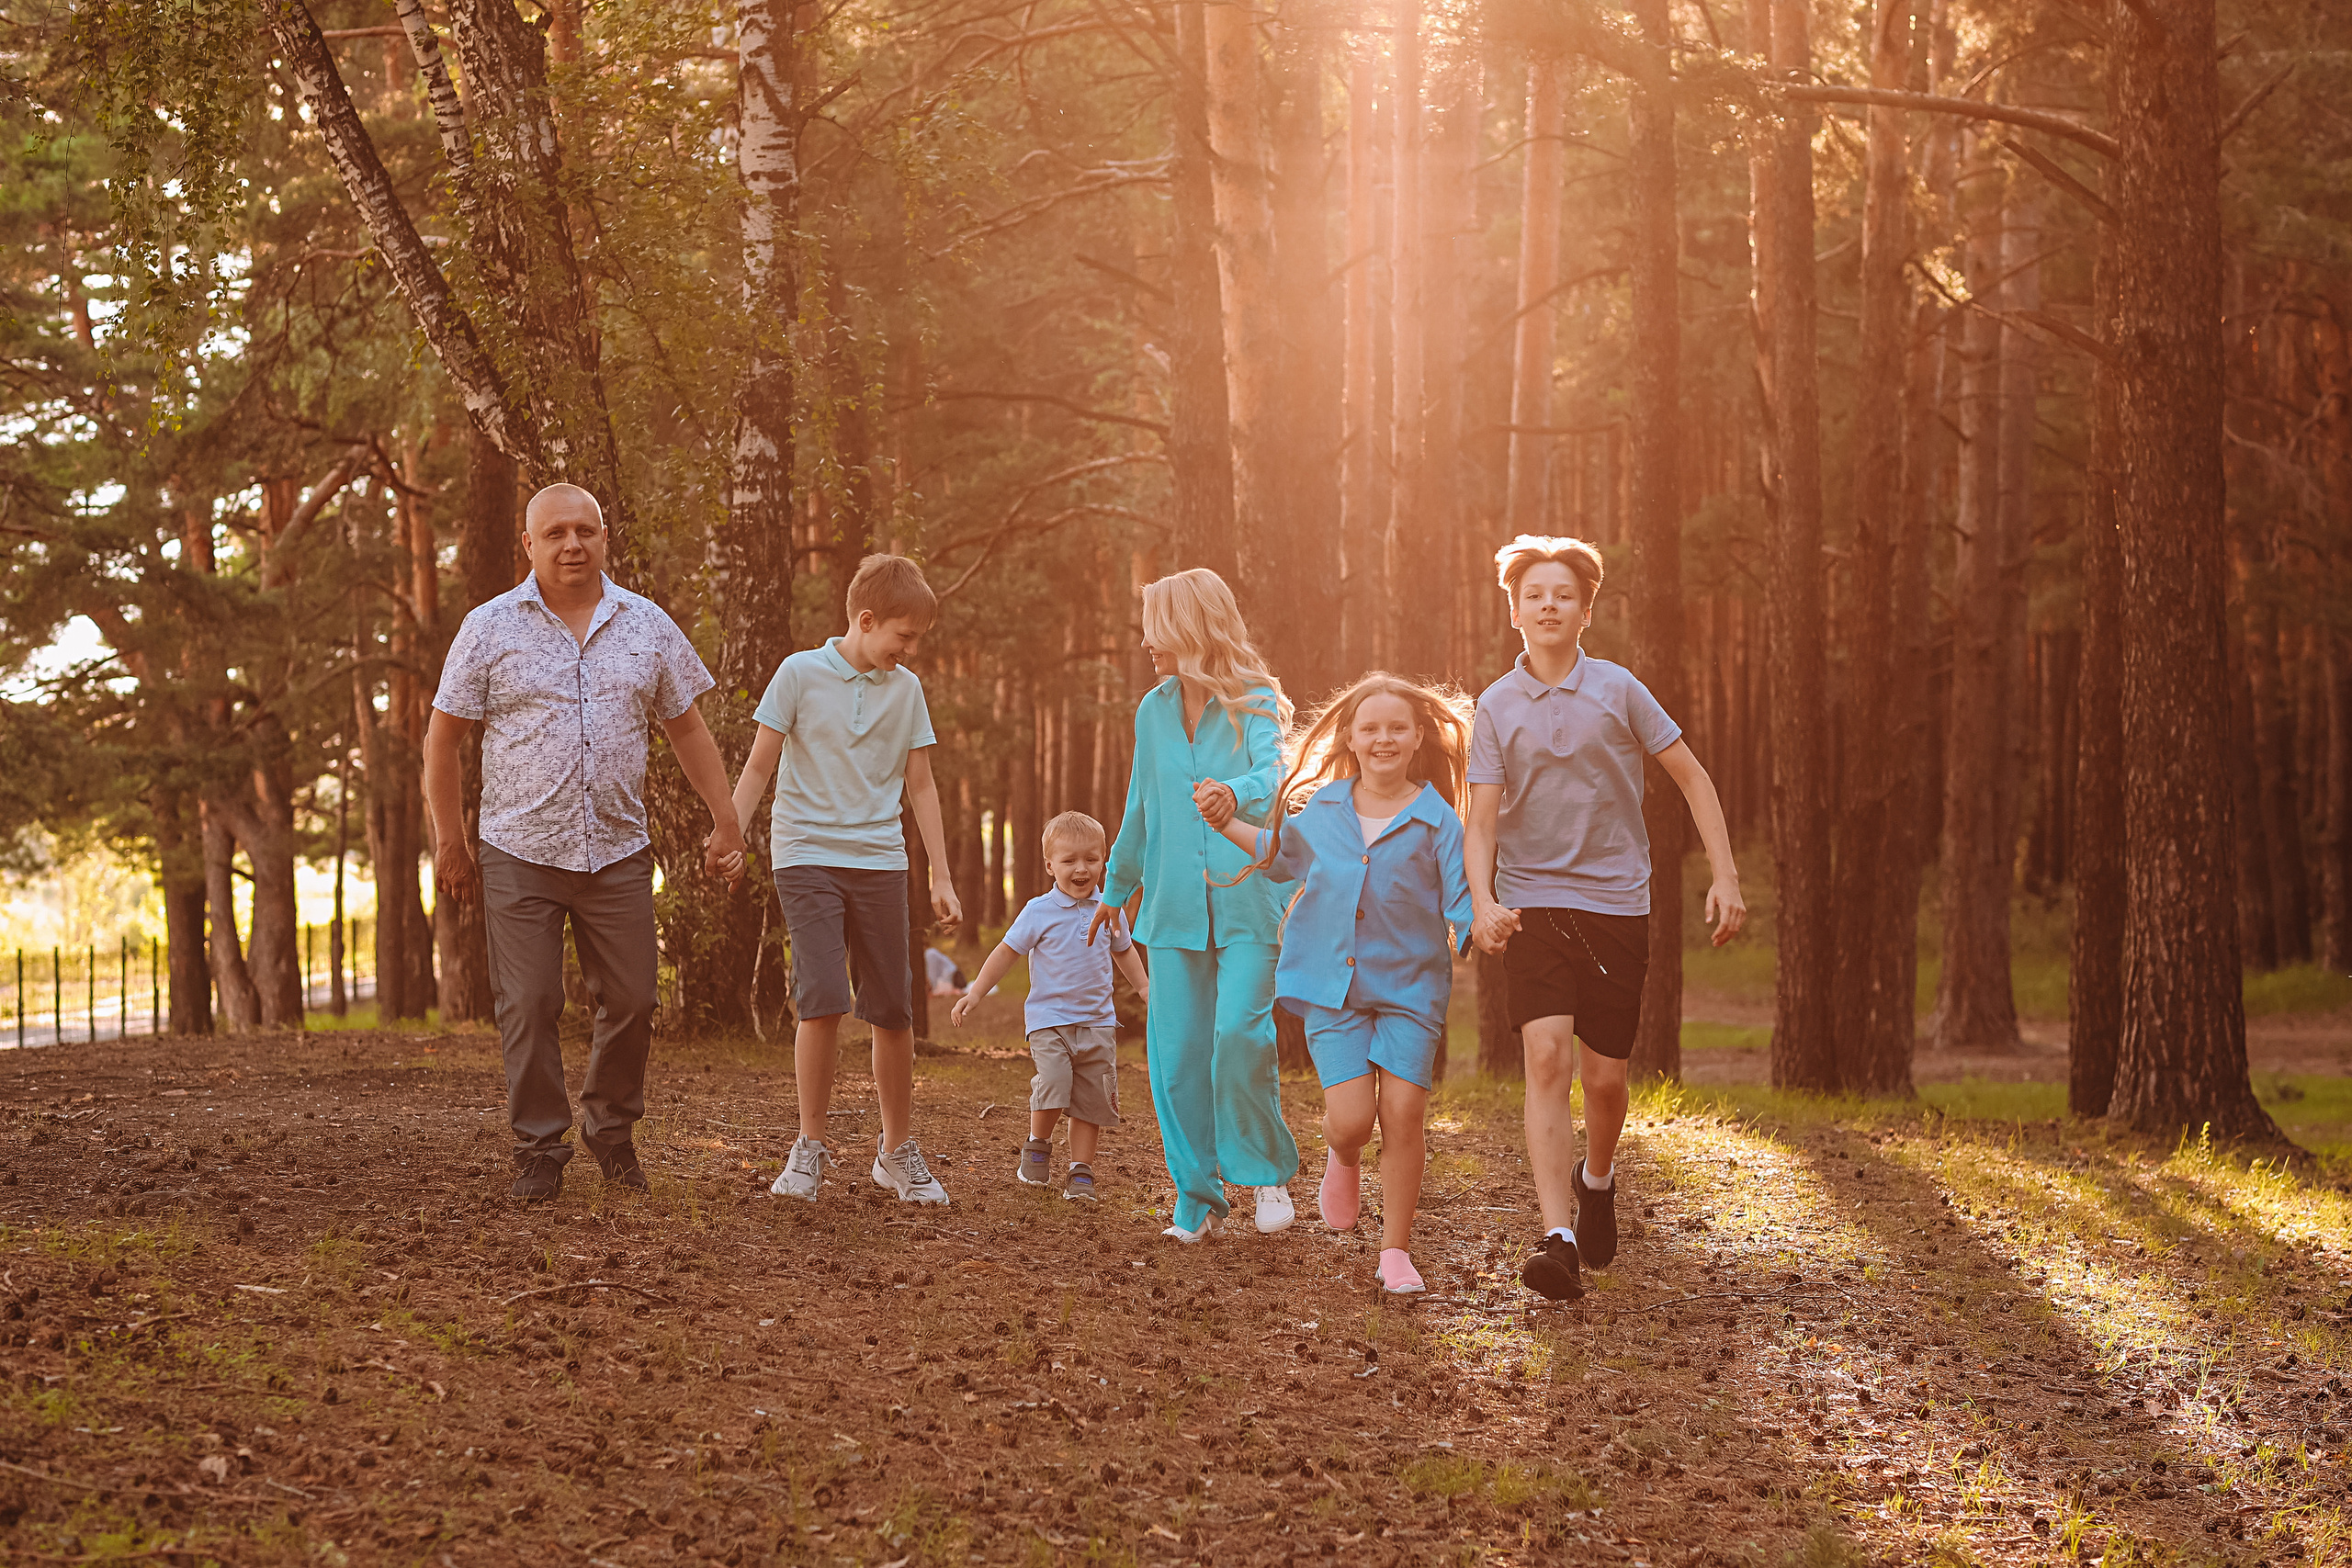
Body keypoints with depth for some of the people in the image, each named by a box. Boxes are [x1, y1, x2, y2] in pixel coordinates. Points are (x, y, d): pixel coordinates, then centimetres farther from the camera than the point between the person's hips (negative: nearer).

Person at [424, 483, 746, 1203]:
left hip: (617, 851, 2)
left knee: (631, 1002, 3)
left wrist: (724, 819, 7)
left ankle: (612, 1130, 24)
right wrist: (449, 841, -1)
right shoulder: (491, 627, 0)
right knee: (528, 1007, -3)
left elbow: (687, 727, 14)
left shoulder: (647, 625, 7)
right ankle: (540, 1148, 7)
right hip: (519, 853, -2)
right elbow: (444, 738, 2)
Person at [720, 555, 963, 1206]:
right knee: (823, 998, -15)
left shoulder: (906, 690, 7)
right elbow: (759, 766, 2)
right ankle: (810, 1147, -2)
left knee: (894, 1010, 3)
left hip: (879, 860, 3)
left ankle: (899, 1151, 18)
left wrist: (941, 877, 10)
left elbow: (919, 786, 12)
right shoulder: (800, 674, -2)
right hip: (806, 854, -3)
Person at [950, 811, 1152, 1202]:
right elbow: (1007, 952, 2)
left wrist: (1145, 987, 19)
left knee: (1092, 1101, 1)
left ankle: (1081, 1171, 11)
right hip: (1049, 1019, -4)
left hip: (1097, 1022, 4)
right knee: (1053, 1086, -21)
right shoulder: (1039, 911, -4)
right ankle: (1038, 1147, 5)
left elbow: (1123, 951, 25)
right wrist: (976, 991, -3)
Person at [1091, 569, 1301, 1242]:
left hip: (1247, 901, -5)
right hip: (1175, 904, 5)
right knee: (1177, 1052, -1)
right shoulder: (1154, 711, 14)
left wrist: (1235, 791, -44)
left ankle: (1267, 1172, 3)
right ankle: (1197, 1196, 10)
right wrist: (1116, 888, 34)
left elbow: (1273, 774, -21)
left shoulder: (1254, 703, -2)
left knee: (1239, 1033, -17)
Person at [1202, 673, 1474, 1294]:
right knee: (1350, 1120, -10)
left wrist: (1483, 930, -31)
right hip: (1334, 986, 2)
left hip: (1410, 986, -2)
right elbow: (1282, 856, 26)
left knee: (1402, 1117, -8)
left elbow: (1461, 905, -10)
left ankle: (1396, 1252, 7)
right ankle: (1345, 1161, 29)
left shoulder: (1436, 819, -6)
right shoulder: (1321, 808, 4)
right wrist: (1227, 825, 16)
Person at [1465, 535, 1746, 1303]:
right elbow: (1480, 821, -2)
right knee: (1546, 1058, -18)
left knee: (1605, 1077, 4)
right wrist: (1482, 902, -20)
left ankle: (1596, 1178, 38)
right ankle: (1559, 1239, -23)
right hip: (1533, 902, 0)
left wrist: (1725, 878, -1)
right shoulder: (1496, 707, 2)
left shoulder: (1617, 690, 0)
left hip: (1615, 901, 0)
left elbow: (1692, 779, 6)